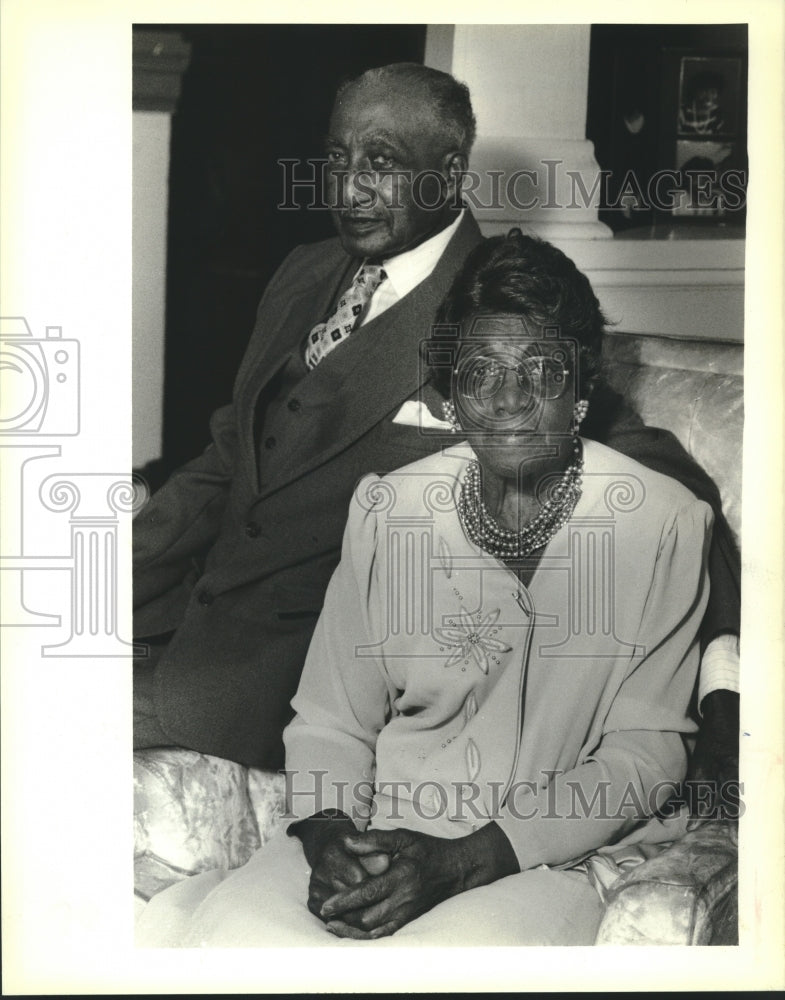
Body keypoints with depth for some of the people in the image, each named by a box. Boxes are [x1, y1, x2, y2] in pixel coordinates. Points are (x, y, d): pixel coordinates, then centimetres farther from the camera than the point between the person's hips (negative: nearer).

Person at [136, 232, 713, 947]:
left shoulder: (664, 524, -4)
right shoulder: (388, 508, 4)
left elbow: (647, 752, -5)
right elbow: (330, 721, 7)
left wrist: (464, 861, -14)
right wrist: (327, 833, -14)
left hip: (547, 856, -1)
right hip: (378, 830, 2)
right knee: (224, 934, -26)